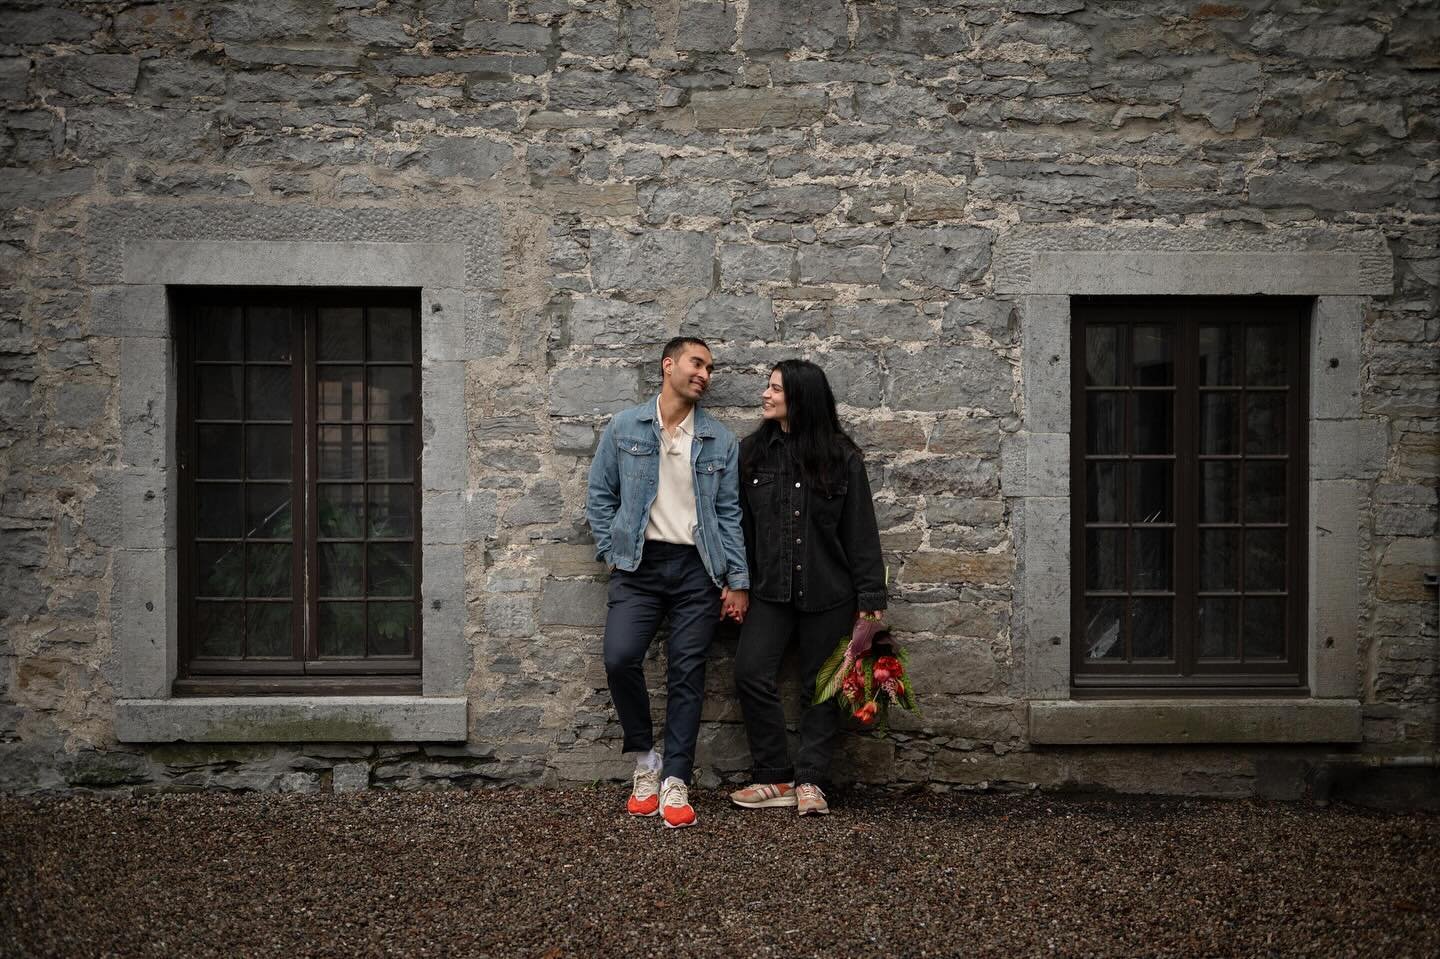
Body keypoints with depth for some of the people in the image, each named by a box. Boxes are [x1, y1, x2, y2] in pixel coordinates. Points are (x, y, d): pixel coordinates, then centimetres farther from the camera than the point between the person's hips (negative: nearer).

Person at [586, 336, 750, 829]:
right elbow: (600, 494, 10)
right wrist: (612, 552, 1)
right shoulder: (624, 428, 5)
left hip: (697, 569, 1)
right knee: (620, 657, -15)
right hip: (639, 566, 0)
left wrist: (738, 580, 1)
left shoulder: (721, 441, 6)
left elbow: (729, 513, 6)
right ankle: (645, 759, 8)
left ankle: (675, 782, 10)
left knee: (687, 674, 0)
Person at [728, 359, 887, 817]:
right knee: (751, 673, -11)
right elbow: (740, 523, 5)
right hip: (771, 590, 2)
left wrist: (870, 598, -5)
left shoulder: (842, 458, -3)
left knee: (820, 687, 5)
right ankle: (775, 779, 1)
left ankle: (810, 781, 15)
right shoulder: (753, 452, 4)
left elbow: (861, 532, -2)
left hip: (827, 593, -2)